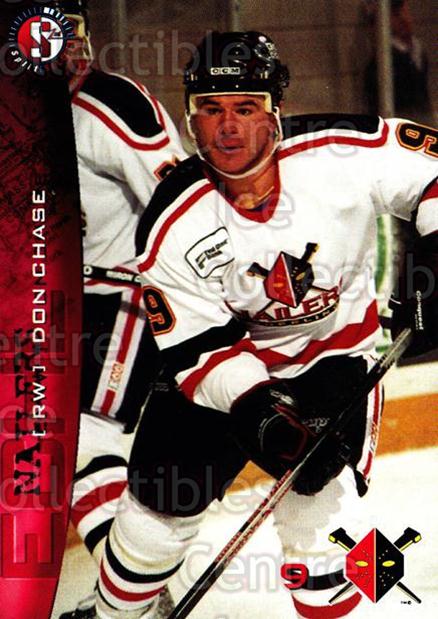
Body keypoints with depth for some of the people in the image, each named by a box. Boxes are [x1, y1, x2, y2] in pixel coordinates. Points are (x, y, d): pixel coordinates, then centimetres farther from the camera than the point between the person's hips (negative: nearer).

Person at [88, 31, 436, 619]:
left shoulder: (343, 151, -23)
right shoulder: (172, 226, -19)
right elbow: (194, 350, -17)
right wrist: (256, 407, -31)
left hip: (337, 350, -1)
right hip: (227, 355, 1)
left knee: (317, 518, -14)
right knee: (159, 500, 6)